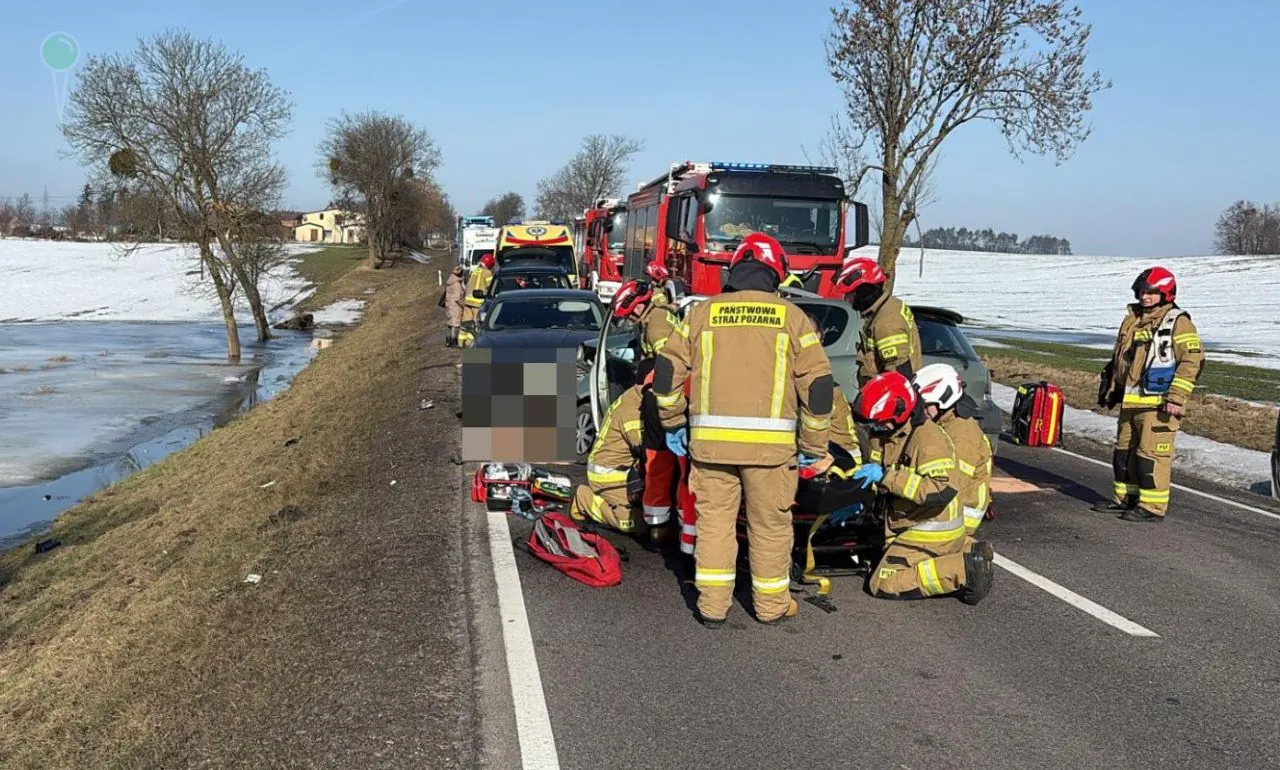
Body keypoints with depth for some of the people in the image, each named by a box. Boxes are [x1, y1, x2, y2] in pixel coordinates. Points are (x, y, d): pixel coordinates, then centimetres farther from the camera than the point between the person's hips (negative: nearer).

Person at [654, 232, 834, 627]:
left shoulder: (702, 313, 7)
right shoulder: (792, 317, 3)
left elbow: (667, 371, 7)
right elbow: (818, 385, -1)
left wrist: (673, 423, 17)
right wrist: (813, 446, 7)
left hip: (710, 440, 1)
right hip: (771, 442, -1)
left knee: (714, 520, 13)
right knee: (770, 524, 12)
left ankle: (712, 606, 17)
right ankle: (771, 605, 24)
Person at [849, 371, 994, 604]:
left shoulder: (929, 438, -22)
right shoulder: (895, 436, 7)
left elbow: (941, 491, -34)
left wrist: (886, 476, -33)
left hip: (934, 532, -10)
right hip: (916, 526, 10)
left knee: (884, 584, -14)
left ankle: (964, 570, -13)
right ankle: (970, 555, 13)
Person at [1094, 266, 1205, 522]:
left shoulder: (1178, 322, -8)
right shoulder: (1132, 320, 15)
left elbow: (1193, 360, -14)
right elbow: (1118, 358, 25)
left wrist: (1176, 398, -18)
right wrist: (1109, 388, 22)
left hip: (1158, 403, -8)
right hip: (1130, 401, 8)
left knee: (1151, 453, -6)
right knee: (1124, 451, 14)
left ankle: (1152, 506, 1)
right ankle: (1124, 498, 26)